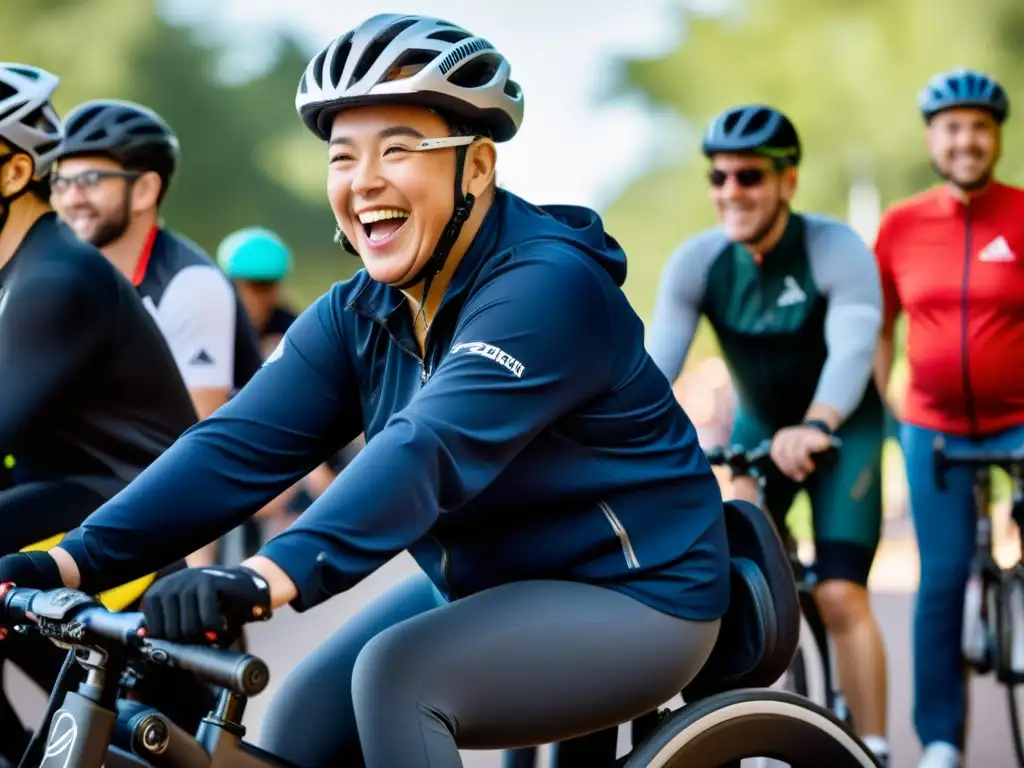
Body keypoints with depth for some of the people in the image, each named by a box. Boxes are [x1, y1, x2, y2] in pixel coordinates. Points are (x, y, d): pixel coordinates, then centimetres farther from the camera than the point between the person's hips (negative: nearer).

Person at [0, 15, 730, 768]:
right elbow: (240, 445, -13)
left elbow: (428, 450, -39)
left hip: (636, 595, -7)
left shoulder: (545, 285, -24)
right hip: (487, 586, 7)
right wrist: (73, 560, -27)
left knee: (397, 676, -25)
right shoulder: (356, 316, -1)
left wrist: (271, 578, -53)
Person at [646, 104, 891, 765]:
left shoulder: (837, 250, -24)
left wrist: (815, 427, -56)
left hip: (842, 430, -3)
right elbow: (658, 359, -24)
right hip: (759, 426, 3)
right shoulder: (697, 262, -15)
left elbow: (852, 350, -37)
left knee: (841, 595, -14)